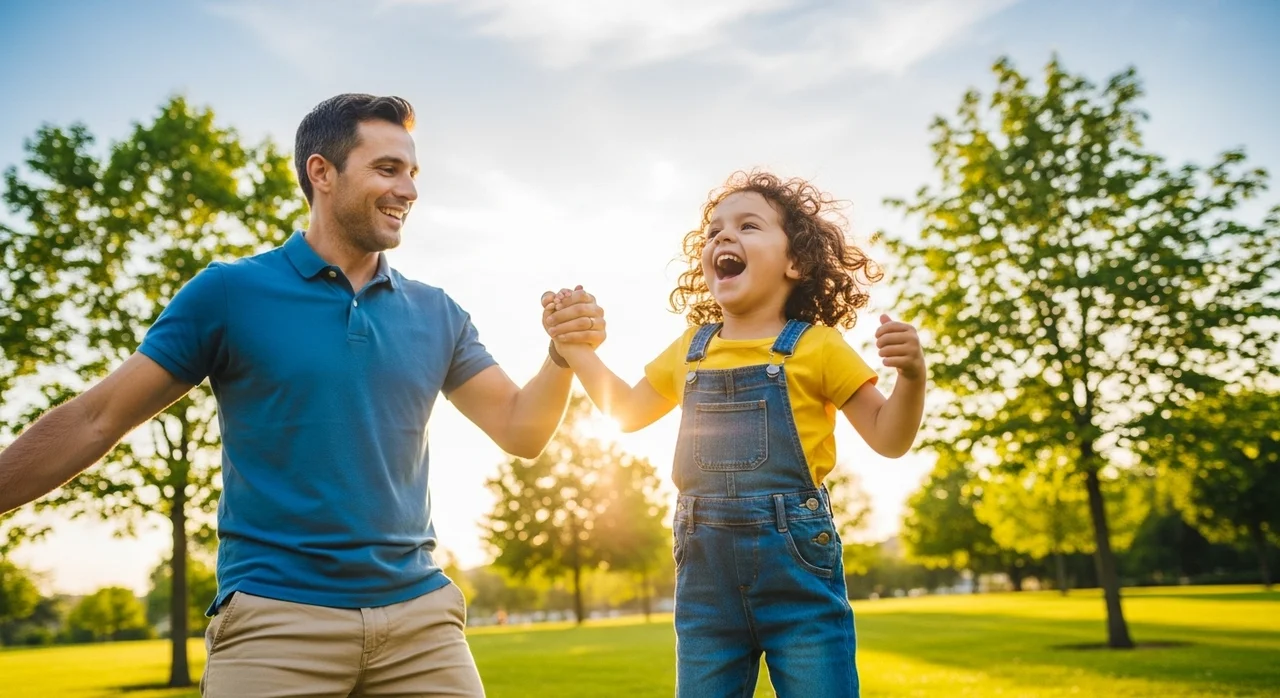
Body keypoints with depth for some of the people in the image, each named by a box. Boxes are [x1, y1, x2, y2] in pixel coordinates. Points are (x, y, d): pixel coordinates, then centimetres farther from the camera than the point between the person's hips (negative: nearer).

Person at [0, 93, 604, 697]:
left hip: (420, 615, 3)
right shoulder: (230, 292, -3)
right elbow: (94, 421, -1)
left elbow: (519, 431, 6)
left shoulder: (436, 315, 7)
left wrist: (565, 355, -11)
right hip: (275, 614, -3)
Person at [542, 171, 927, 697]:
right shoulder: (690, 350, 11)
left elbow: (888, 438, -1)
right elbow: (628, 411, 25)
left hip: (796, 561, -4)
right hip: (705, 570, 4)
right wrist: (575, 348, 16)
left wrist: (911, 376, -20)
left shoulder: (815, 346, -2)